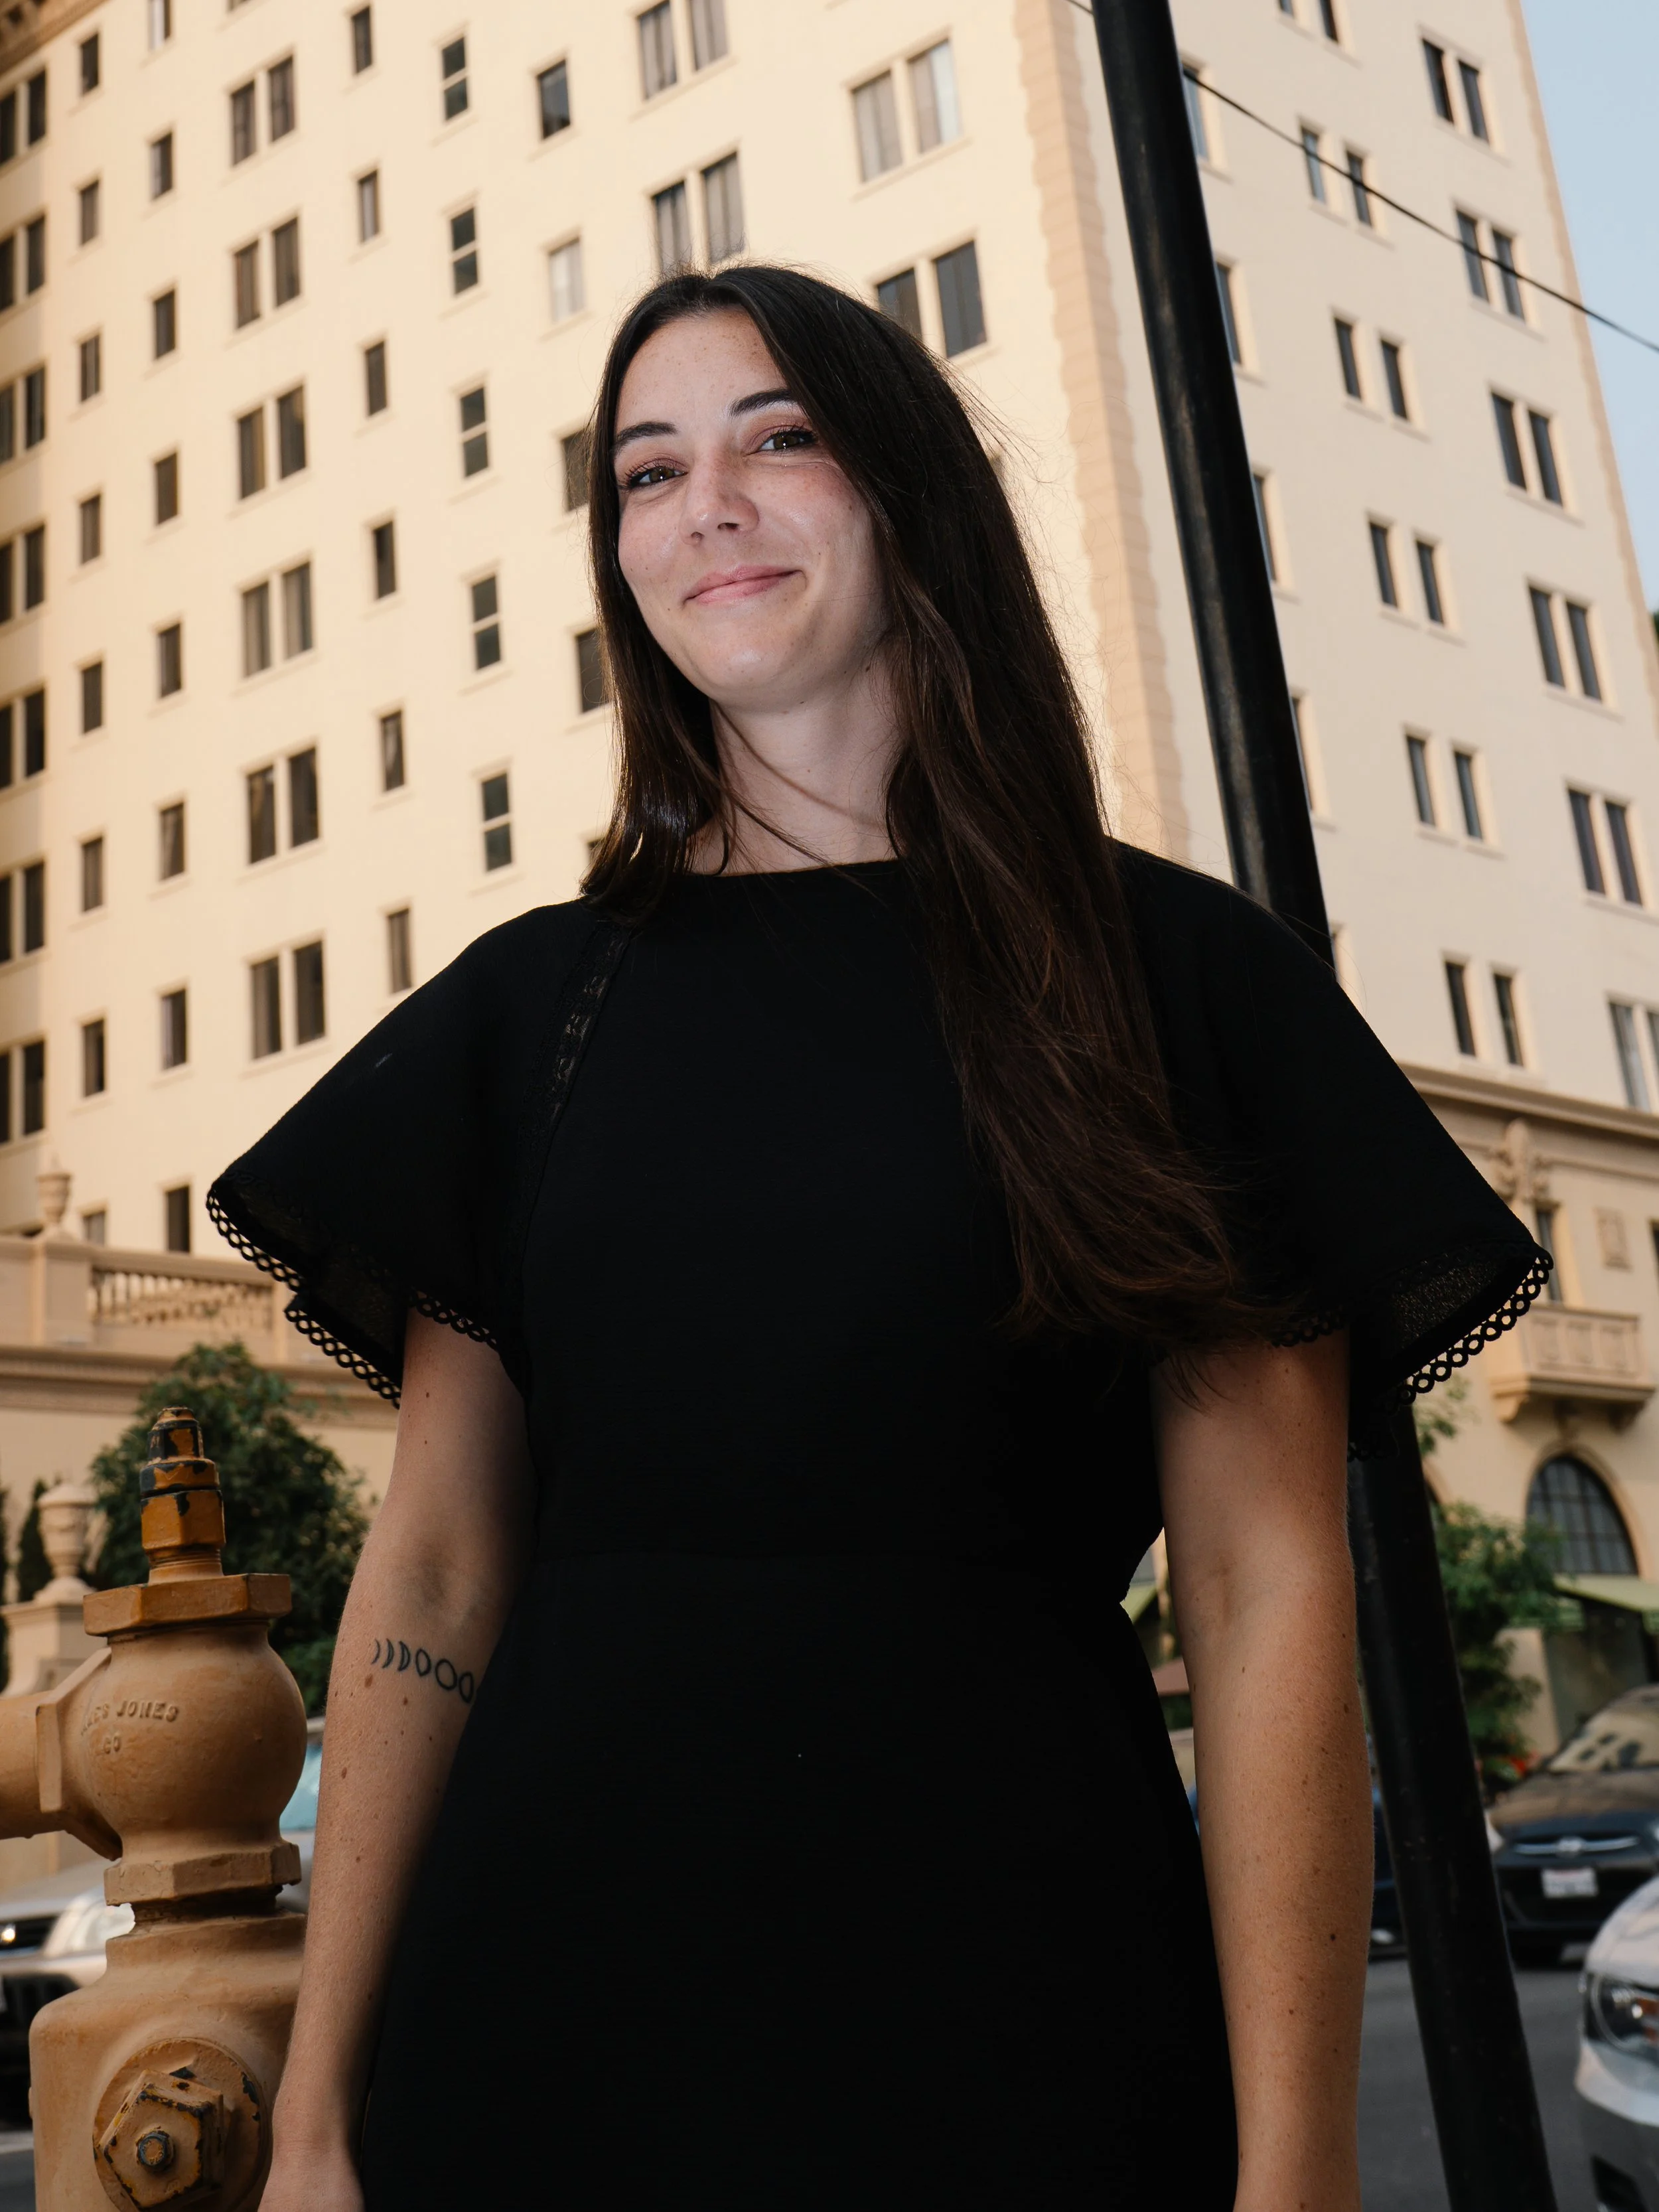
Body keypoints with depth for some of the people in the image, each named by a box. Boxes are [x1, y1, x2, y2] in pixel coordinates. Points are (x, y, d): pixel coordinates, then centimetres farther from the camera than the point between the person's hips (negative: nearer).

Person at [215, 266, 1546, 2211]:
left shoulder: (1170, 973, 0)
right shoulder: (529, 1004, 6)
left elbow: (1267, 1593, -5)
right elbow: (434, 1575, 3)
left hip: (1015, 1978, -1)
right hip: (552, 1968, 2)